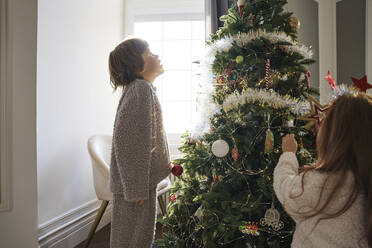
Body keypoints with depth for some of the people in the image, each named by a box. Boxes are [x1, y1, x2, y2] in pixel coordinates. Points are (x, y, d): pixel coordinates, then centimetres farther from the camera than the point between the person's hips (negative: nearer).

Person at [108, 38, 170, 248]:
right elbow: (126, 139, -23)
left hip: (144, 177, 9)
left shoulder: (144, 88, 13)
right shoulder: (140, 89, -18)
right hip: (135, 179, -9)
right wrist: (136, 187, -22)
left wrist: (164, 164, 20)